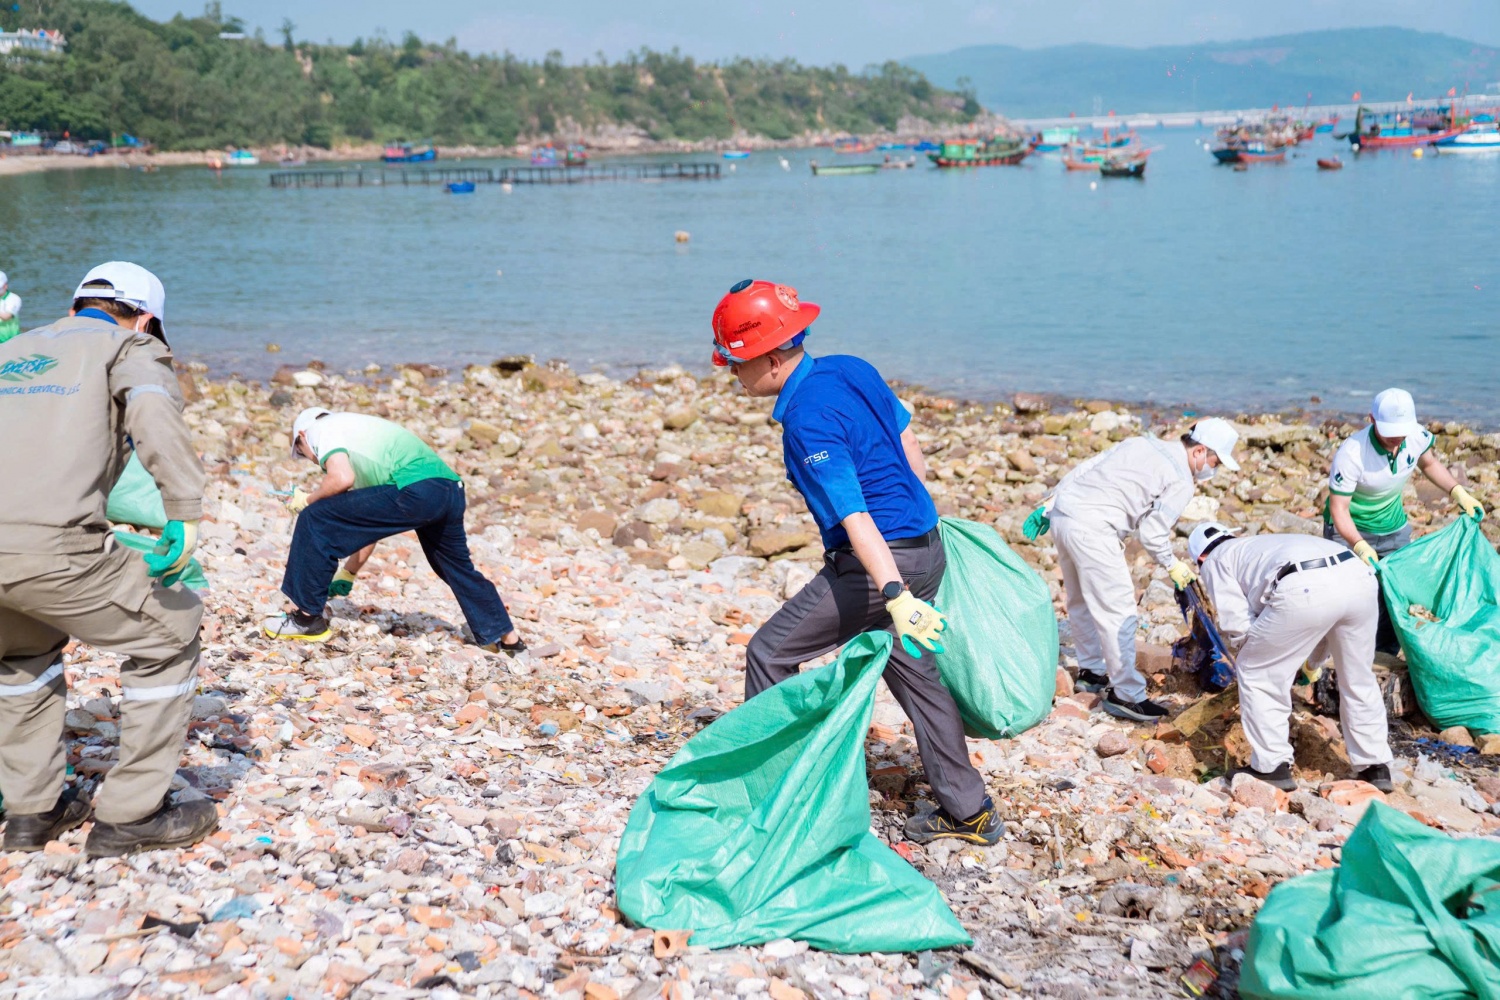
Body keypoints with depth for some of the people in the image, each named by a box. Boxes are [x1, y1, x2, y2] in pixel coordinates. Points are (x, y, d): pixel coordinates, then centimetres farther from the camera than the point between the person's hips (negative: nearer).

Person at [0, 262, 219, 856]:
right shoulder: (130, 346, 16)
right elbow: (152, 407, -8)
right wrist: (185, 511, -13)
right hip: (49, 545, -6)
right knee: (168, 634, 16)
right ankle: (130, 816, 17)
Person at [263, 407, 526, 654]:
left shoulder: (321, 428, 11)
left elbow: (342, 479, -12)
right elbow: (370, 522, 36)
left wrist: (308, 500, 8)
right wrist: (348, 574, 38)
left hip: (416, 491, -9)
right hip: (452, 490, 9)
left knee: (315, 520, 0)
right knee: (457, 566, 31)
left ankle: (306, 617, 7)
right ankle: (507, 636, 43)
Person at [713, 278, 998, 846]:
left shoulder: (808, 420, -20)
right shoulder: (852, 370, 6)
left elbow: (853, 514, -29)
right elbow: (910, 448, 16)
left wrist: (895, 596, -34)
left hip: (876, 561, -9)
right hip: (926, 549, 9)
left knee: (770, 654, 4)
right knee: (912, 672, 18)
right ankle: (970, 813, 24)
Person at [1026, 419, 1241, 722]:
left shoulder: (1142, 444, 19)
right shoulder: (1181, 483, -3)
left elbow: (1085, 469, 17)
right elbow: (1152, 533, -6)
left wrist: (1050, 503, 20)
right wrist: (1172, 565, 11)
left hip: (1063, 513, 9)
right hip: (1092, 529, -9)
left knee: (1081, 601, 22)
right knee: (1118, 610, -4)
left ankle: (1091, 671, 37)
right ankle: (1126, 694, 0)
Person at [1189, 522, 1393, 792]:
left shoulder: (1215, 561, 25)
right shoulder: (1259, 543, 43)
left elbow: (1238, 627, 13)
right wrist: (1313, 657, 55)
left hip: (1306, 588, -7)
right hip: (1358, 576, 7)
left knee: (1255, 673, 15)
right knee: (1358, 678, 26)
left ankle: (1272, 767, 17)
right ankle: (1375, 767, 32)